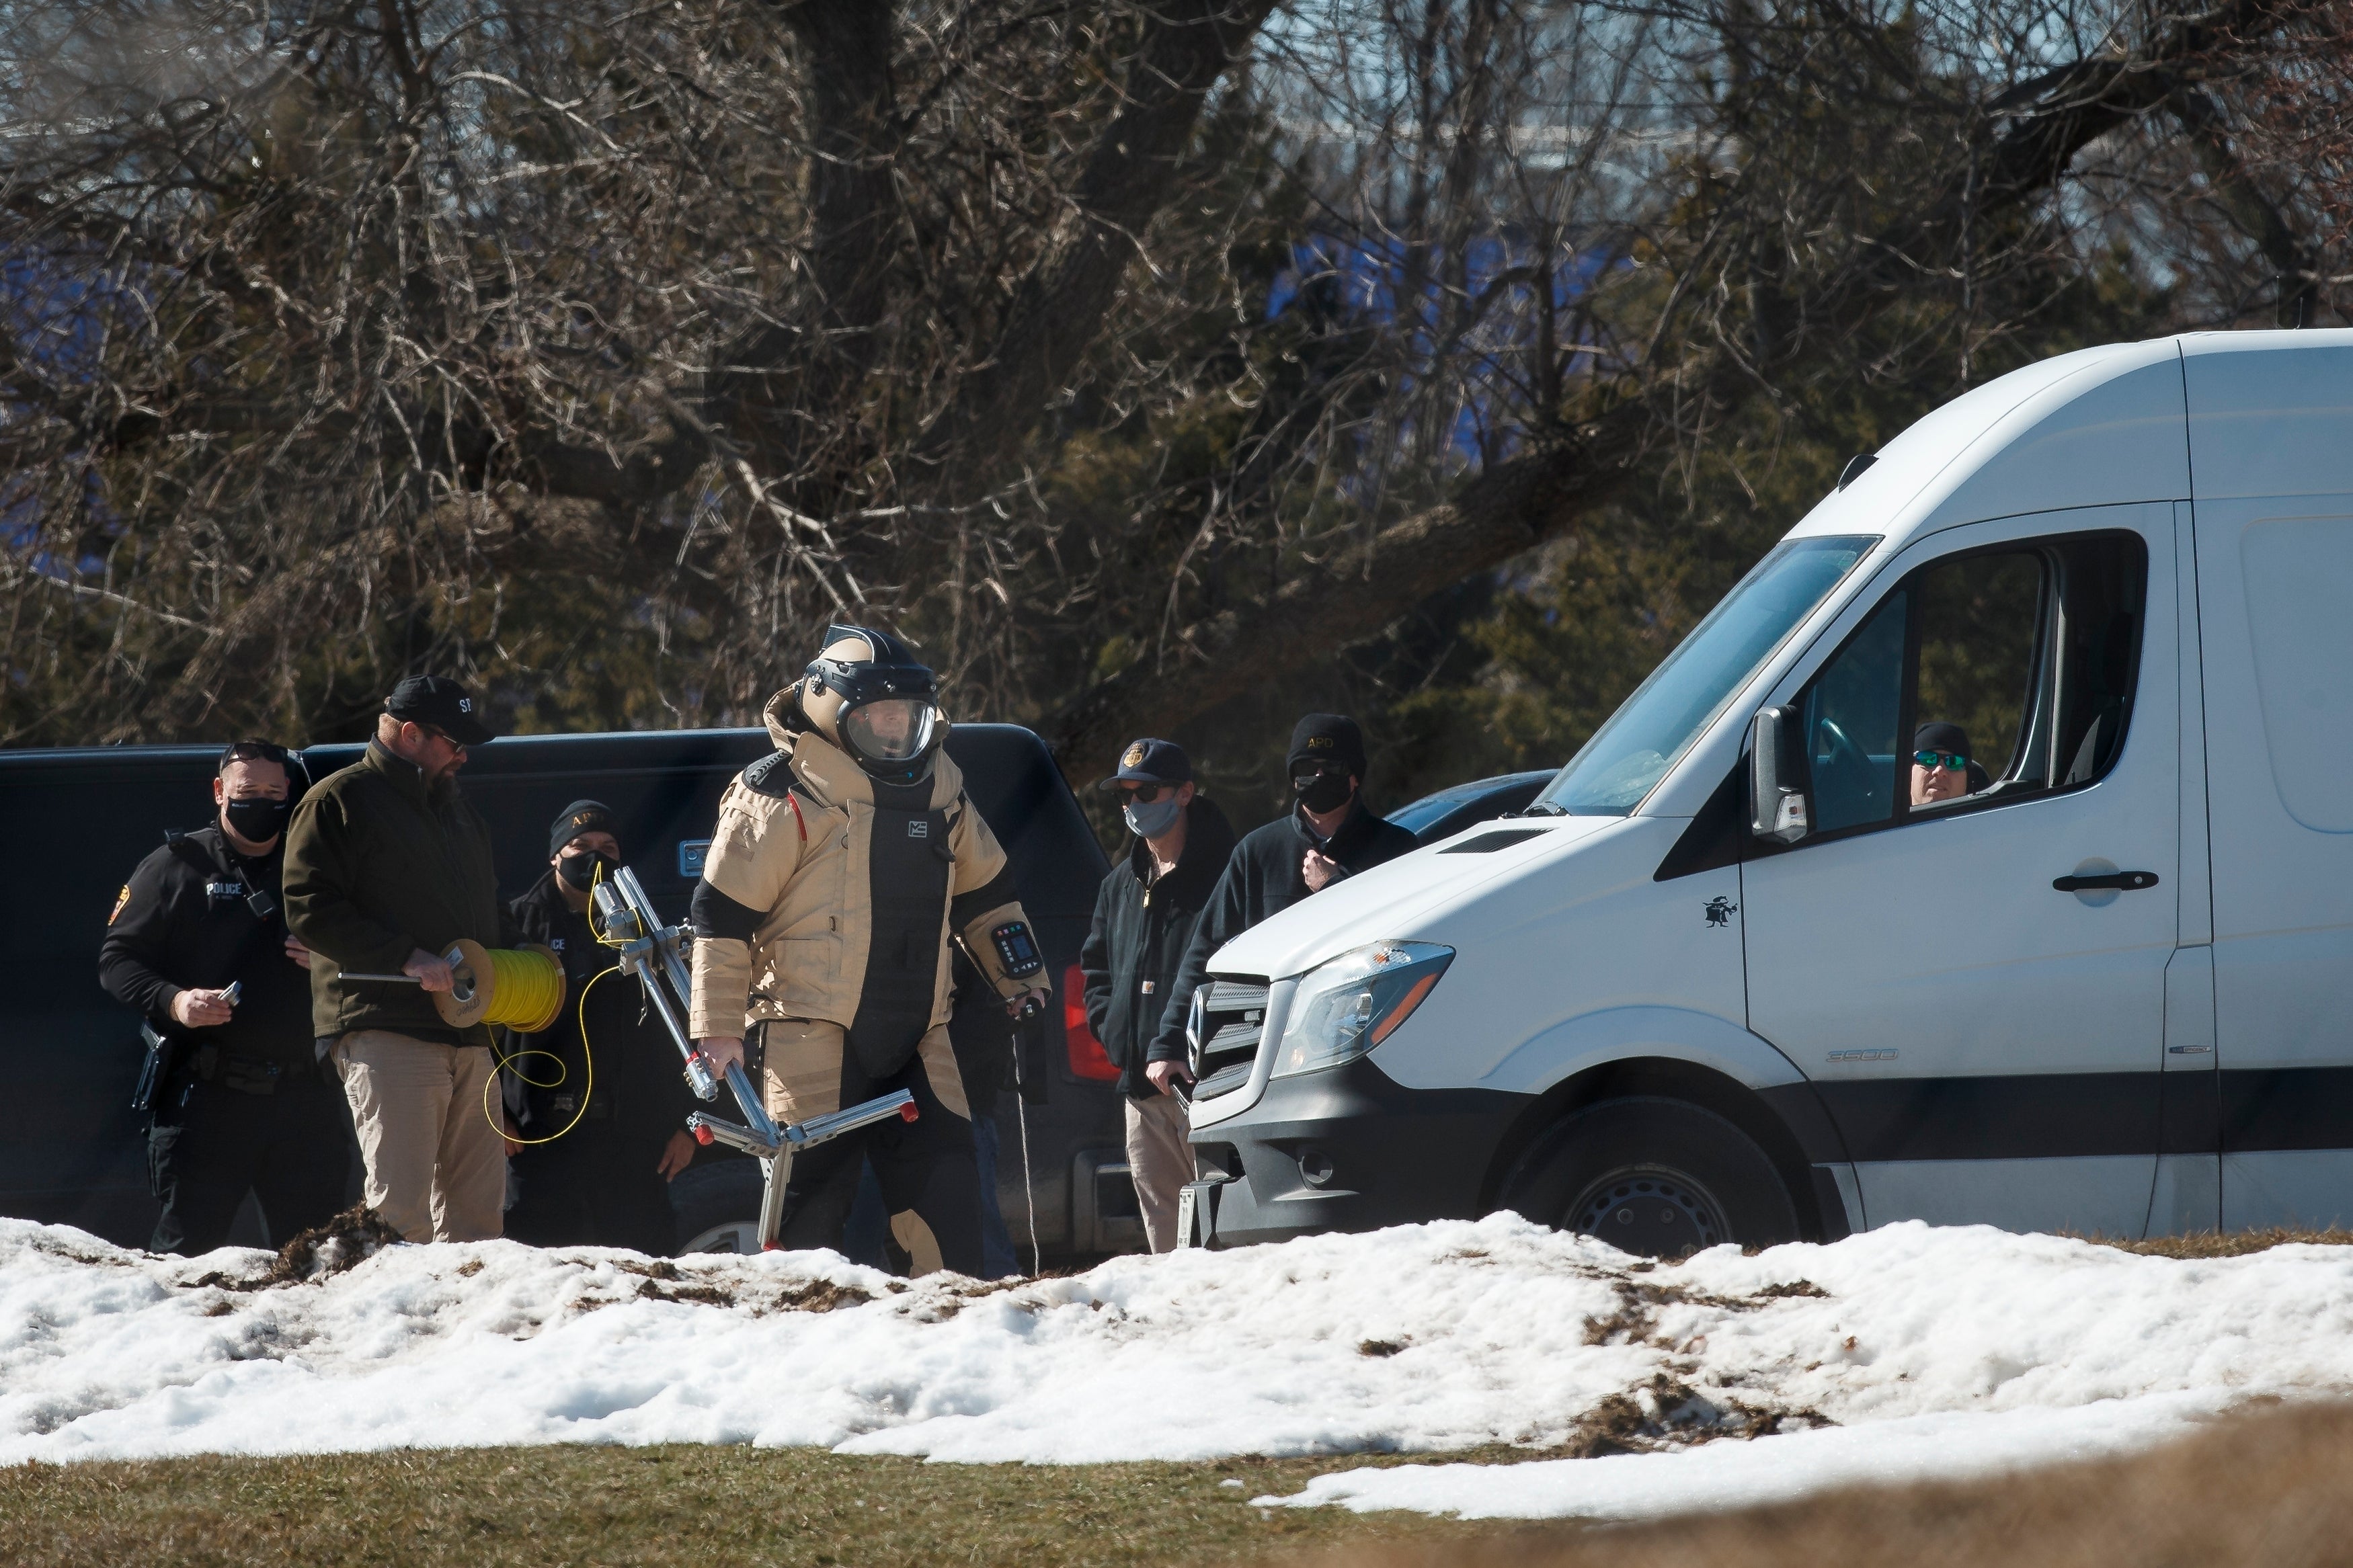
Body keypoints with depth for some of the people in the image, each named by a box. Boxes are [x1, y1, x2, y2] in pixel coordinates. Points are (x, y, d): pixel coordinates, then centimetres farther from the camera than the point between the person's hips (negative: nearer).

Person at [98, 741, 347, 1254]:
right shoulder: (177, 867, 7)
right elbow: (118, 957, 4)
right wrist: (172, 1000, -15)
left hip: (306, 1097, 3)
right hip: (208, 1096, -3)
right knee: (186, 1244, -9)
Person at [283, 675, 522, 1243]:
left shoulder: (458, 810, 25)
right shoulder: (340, 802, -2)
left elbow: (489, 909, 35)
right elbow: (310, 909, -11)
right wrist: (406, 957, -19)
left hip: (467, 1038, 8)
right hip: (384, 1028, -8)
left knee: (478, 1206, 5)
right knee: (401, 1203, -16)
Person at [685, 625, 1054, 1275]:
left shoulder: (938, 783, 13)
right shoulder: (783, 794, -6)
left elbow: (985, 891, 27)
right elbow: (724, 913, -5)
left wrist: (1021, 976, 21)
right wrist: (718, 1026, -7)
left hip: (914, 1038, 6)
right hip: (812, 1034, -6)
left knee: (948, 1195, -1)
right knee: (816, 1194, -9)